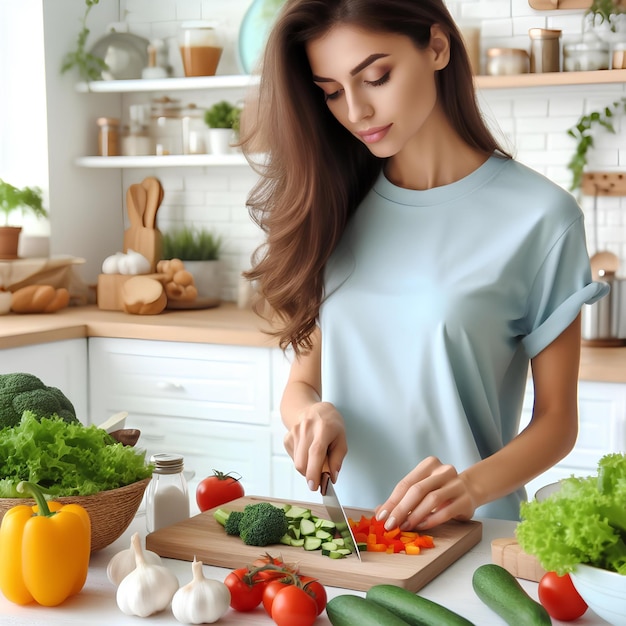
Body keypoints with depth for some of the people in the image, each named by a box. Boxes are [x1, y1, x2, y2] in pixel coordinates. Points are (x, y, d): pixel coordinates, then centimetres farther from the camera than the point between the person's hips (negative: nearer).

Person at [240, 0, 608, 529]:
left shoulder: (539, 216, -4)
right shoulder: (332, 206, 9)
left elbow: (556, 418, 0)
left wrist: (471, 486, -17)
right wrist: (311, 413, -9)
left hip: (470, 534, -3)